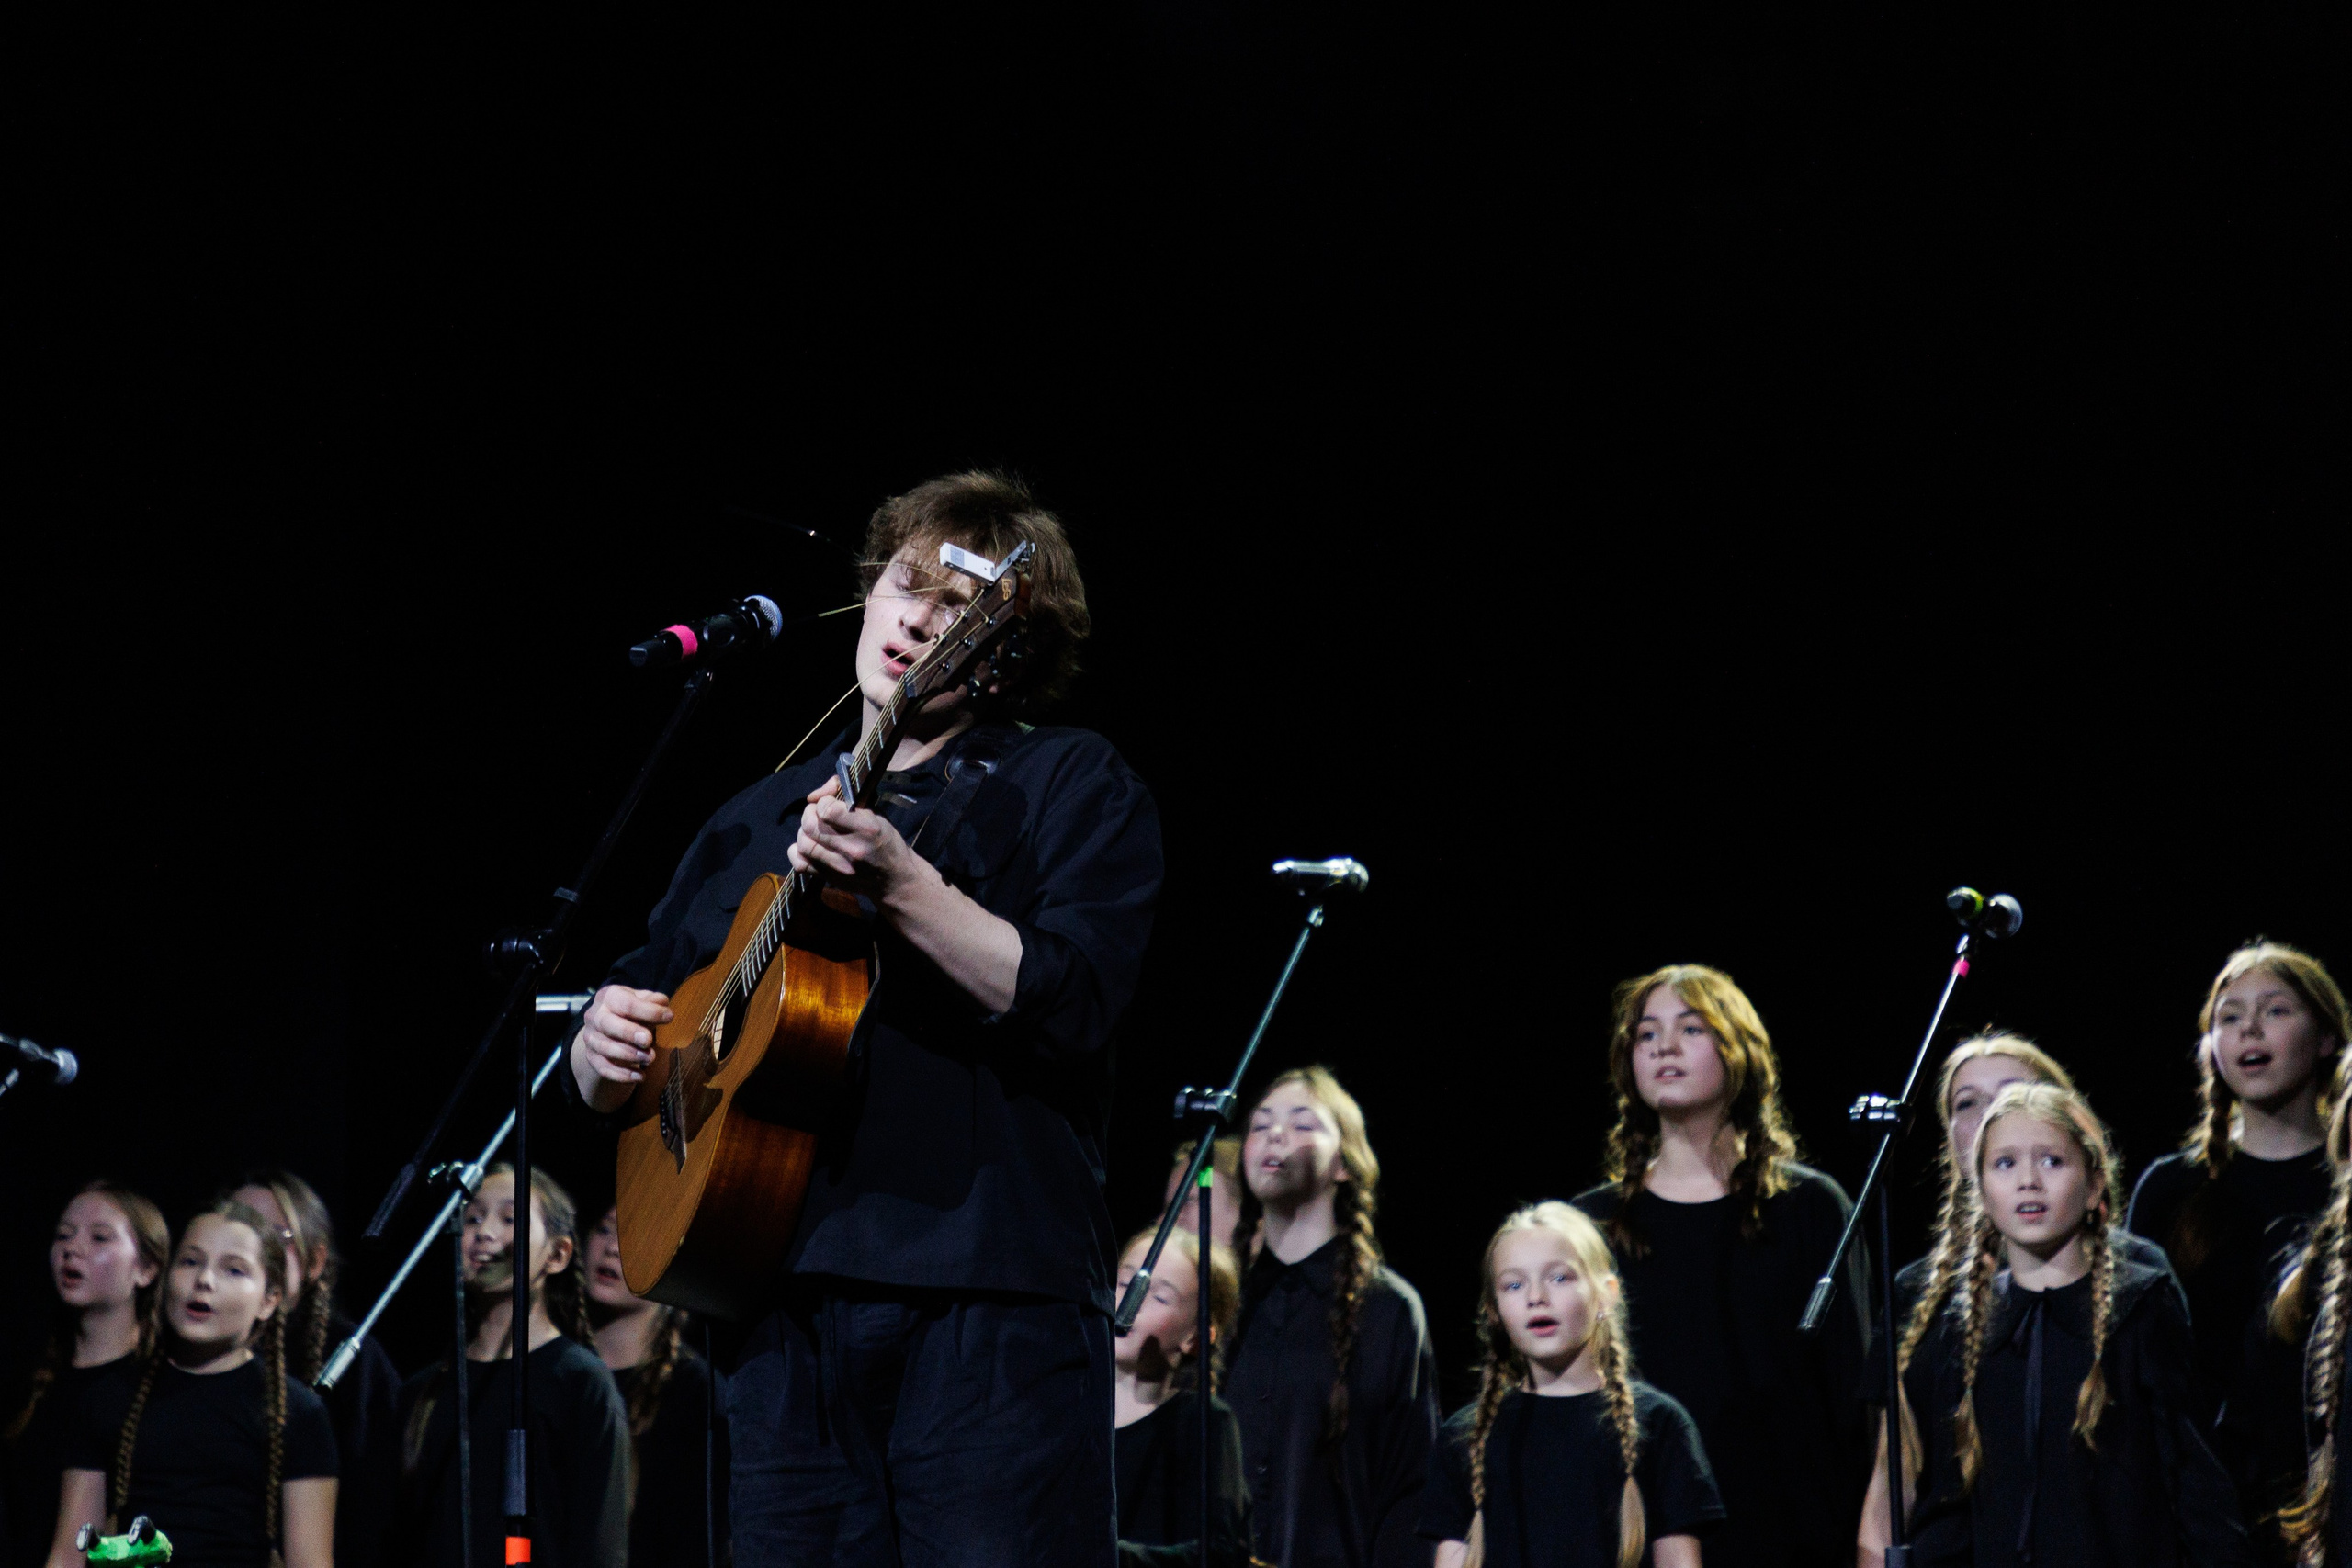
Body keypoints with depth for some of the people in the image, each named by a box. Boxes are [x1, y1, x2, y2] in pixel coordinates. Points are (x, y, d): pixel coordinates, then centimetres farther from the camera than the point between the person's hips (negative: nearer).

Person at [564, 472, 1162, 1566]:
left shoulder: (1073, 788, 6)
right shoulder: (758, 820, 22)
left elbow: (1072, 1005, -12)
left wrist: (902, 884, -22)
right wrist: (602, 1048, 1)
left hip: (987, 1300, -5)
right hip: (783, 1301, 5)